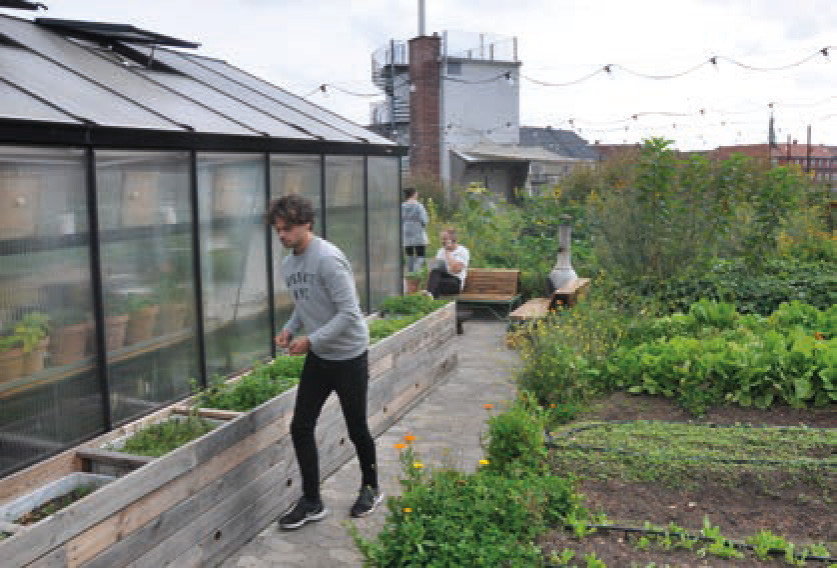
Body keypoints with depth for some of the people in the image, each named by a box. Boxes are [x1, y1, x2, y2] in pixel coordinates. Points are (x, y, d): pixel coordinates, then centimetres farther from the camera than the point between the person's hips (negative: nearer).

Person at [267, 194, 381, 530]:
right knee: (300, 427, 3)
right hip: (318, 357, 7)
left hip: (349, 355, -7)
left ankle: (371, 489, 32)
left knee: (356, 429, 8)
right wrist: (289, 329, -1)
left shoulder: (328, 259, -21)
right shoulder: (288, 264, 5)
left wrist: (311, 340, -23)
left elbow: (349, 313, -24)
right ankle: (311, 502, 16)